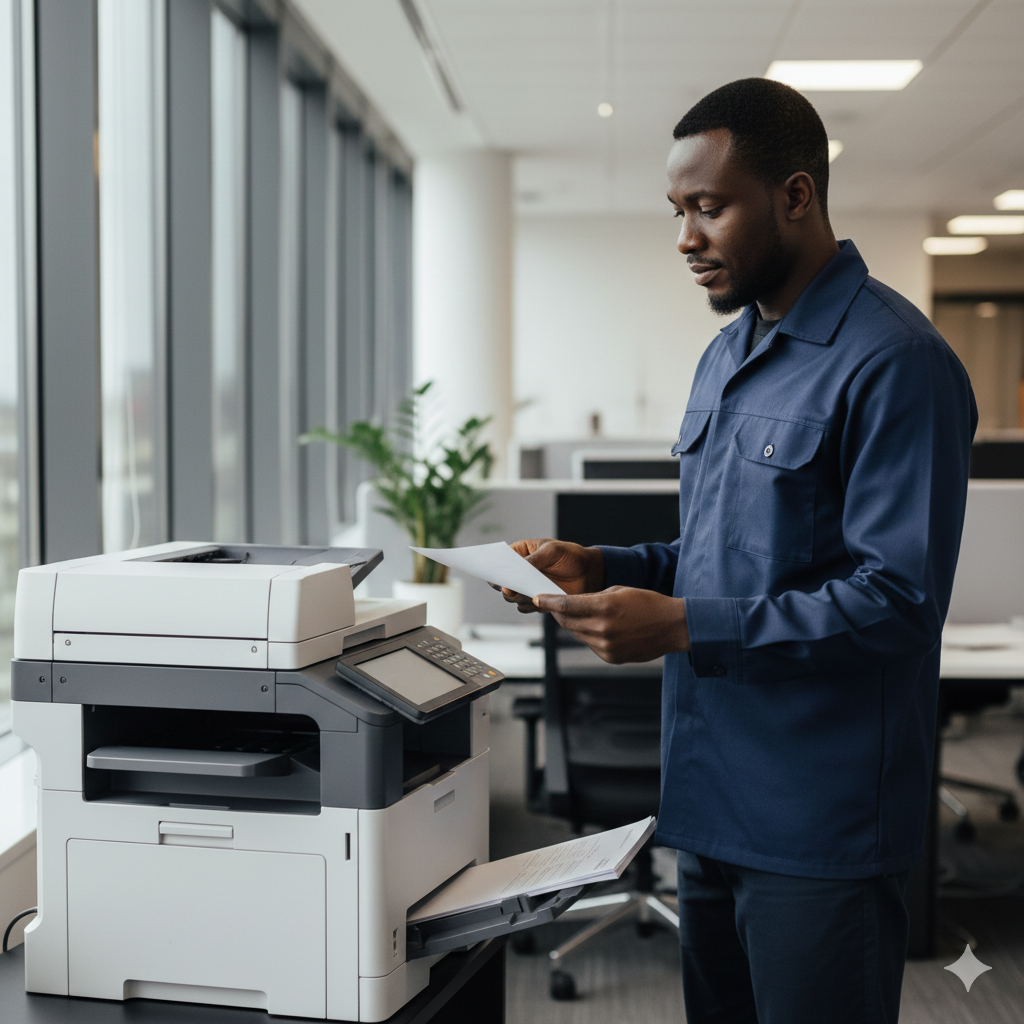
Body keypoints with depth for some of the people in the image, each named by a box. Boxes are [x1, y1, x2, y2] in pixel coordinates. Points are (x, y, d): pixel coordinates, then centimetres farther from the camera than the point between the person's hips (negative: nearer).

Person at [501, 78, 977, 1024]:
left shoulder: (894, 361, -15)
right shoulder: (728, 356, 14)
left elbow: (896, 597, -21)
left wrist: (684, 627, -23)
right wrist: (603, 571, 5)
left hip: (817, 824, -8)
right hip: (713, 802, 8)